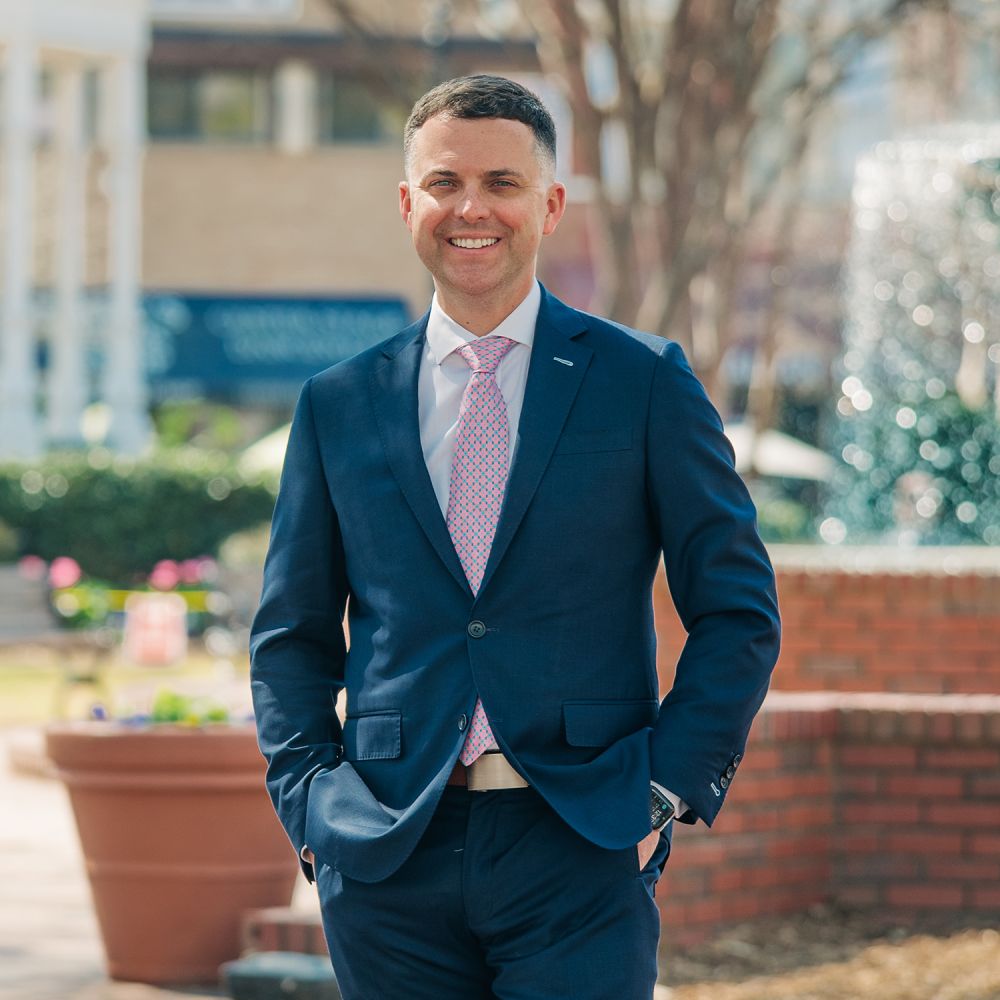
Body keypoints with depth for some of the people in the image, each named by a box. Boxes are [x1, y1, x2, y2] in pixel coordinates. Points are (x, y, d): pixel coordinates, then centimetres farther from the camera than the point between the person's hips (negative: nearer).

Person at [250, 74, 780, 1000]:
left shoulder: (645, 385, 4)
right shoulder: (339, 404, 10)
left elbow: (738, 611, 5)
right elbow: (293, 635, 15)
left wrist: (670, 786, -4)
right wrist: (308, 801, 2)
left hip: (584, 853, -2)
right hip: (387, 855, 2)